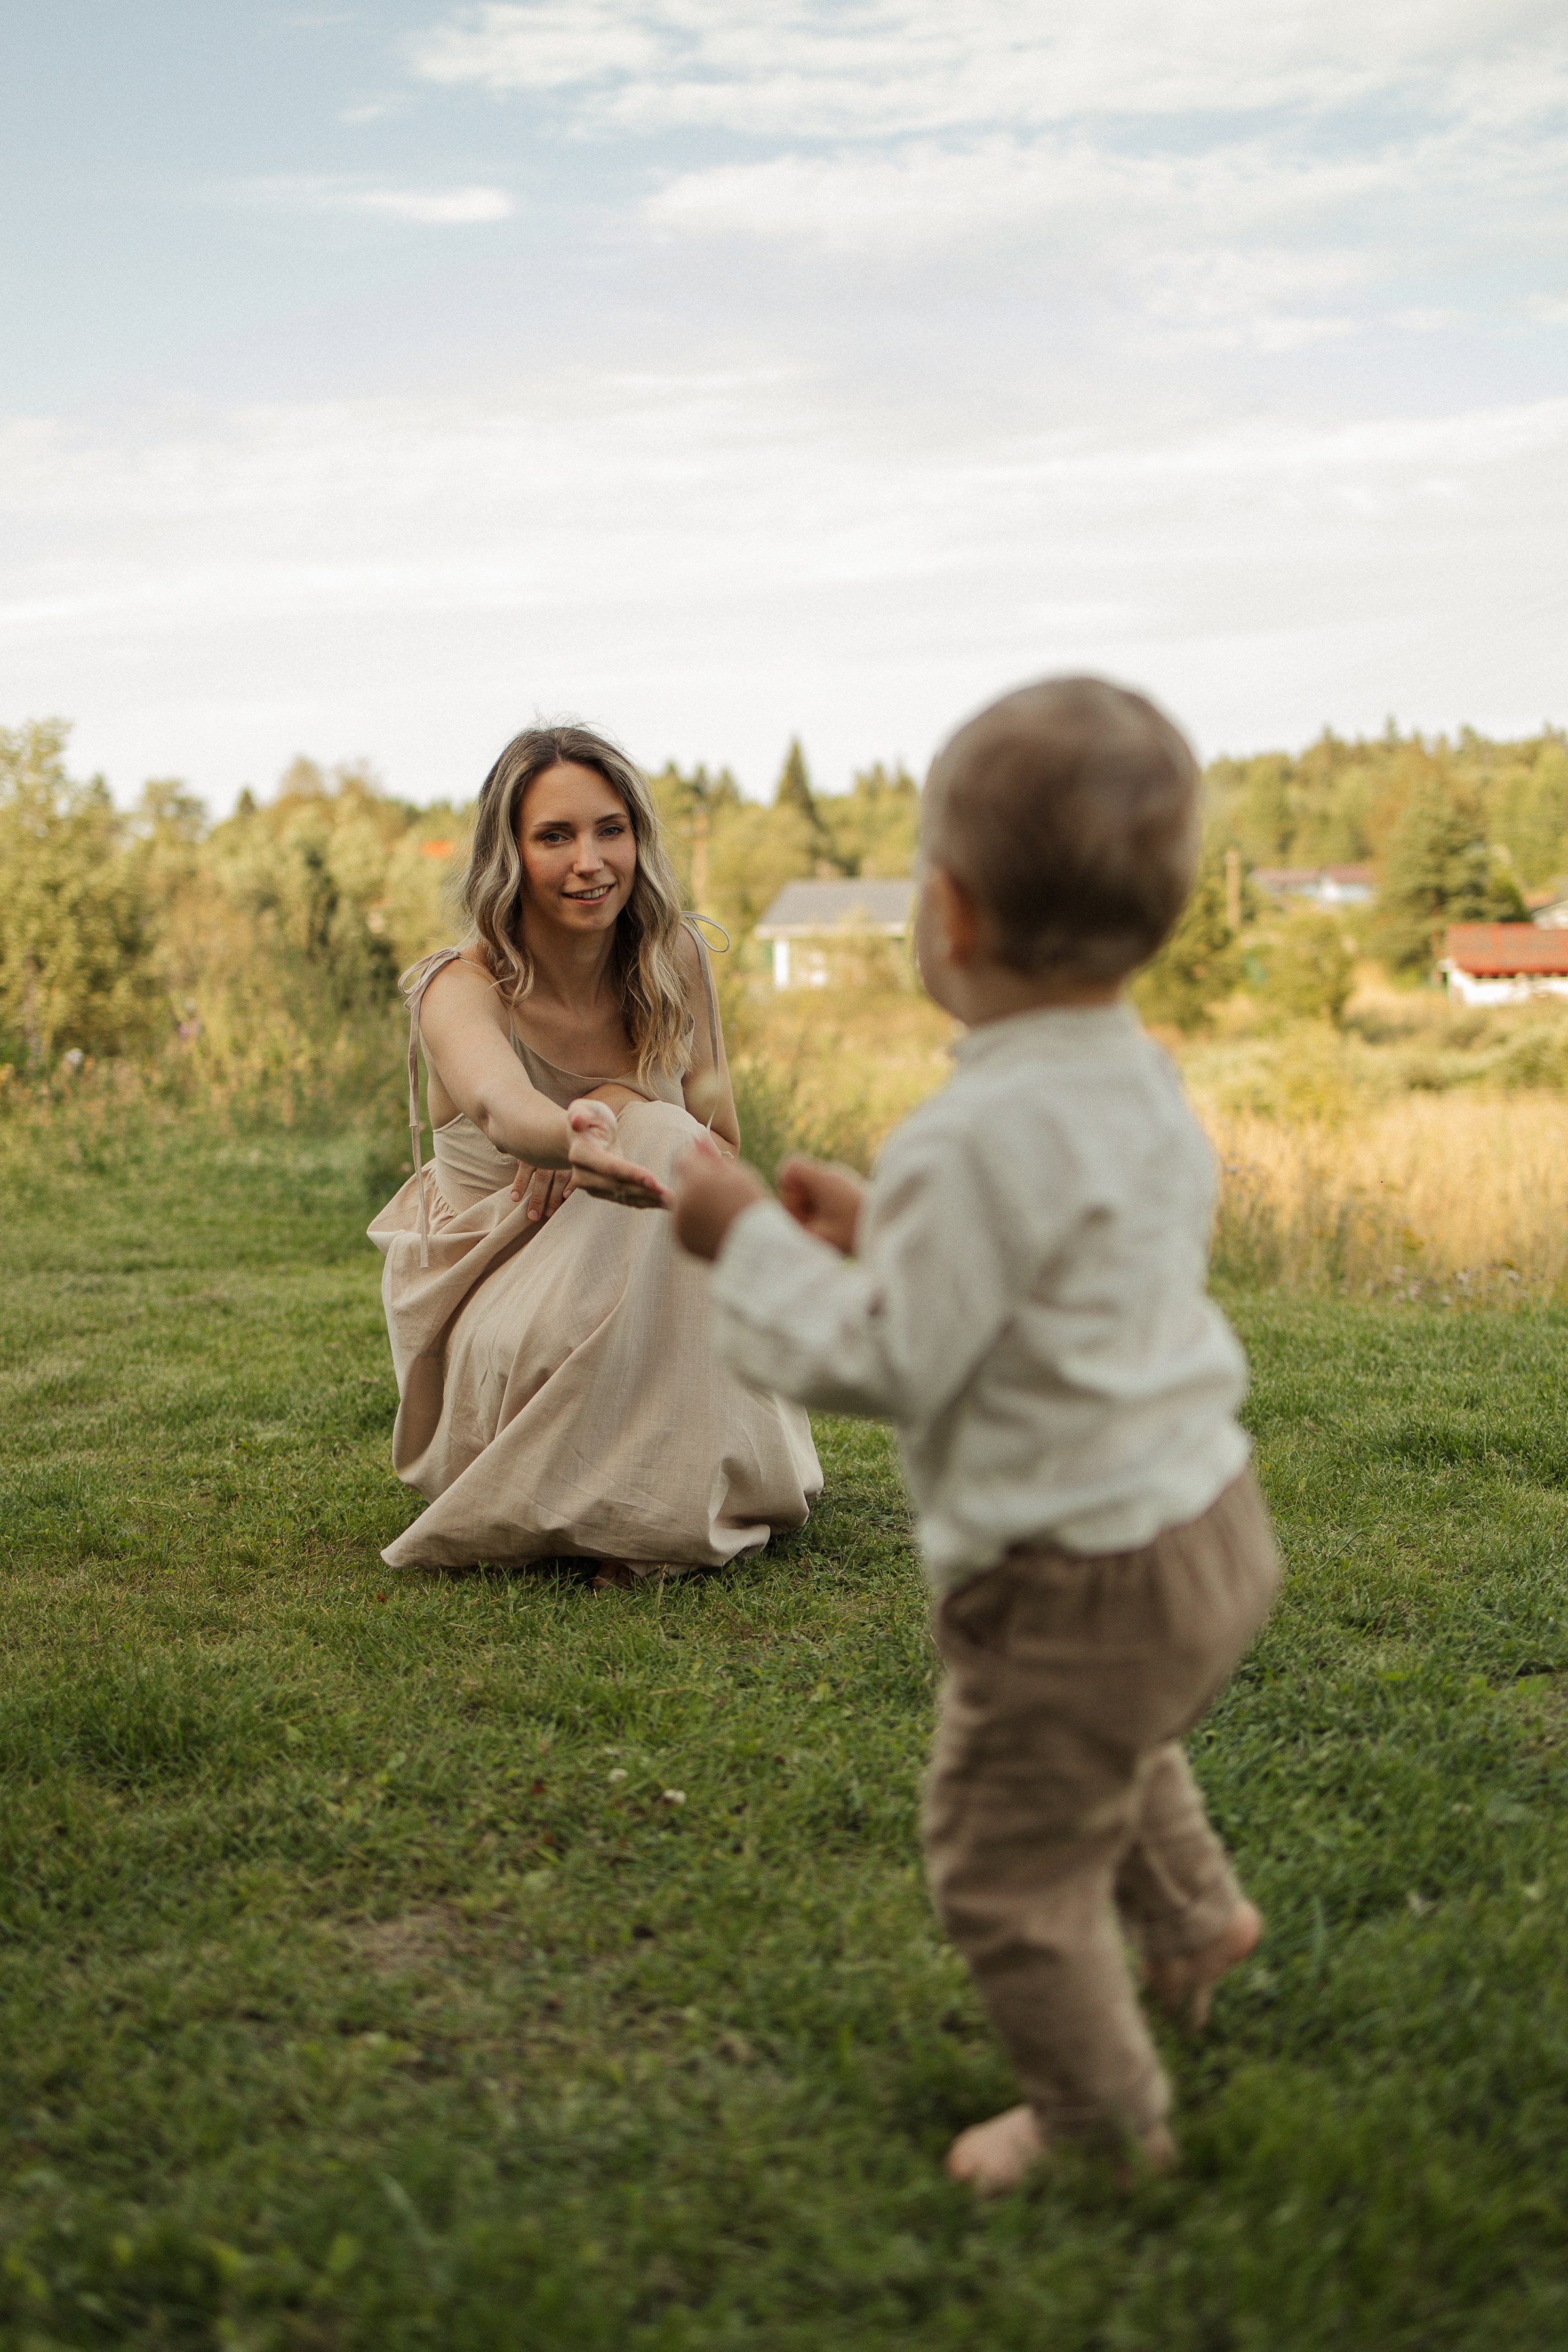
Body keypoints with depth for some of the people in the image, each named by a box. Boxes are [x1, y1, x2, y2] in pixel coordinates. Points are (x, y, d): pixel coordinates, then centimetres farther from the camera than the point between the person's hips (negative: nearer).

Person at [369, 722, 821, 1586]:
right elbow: (499, 1105, -47)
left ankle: (656, 1493, -3)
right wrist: (571, 1139, -72)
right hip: (492, 1296, -5)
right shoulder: (463, 990, -23)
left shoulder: (673, 963, -8)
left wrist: (626, 1110, -25)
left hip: (637, 1291, 5)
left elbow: (723, 1150, -2)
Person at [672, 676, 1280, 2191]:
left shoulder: (982, 1136, -29)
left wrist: (752, 1242, -12)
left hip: (1075, 1581, -10)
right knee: (1119, 1748, 39)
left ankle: (1102, 2123, 31)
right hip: (1208, 1524, 10)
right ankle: (1193, 1915, 59)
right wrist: (878, 1234, 11)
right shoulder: (1139, 1081, 2)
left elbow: (887, 1363, -23)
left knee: (1007, 1870, 12)